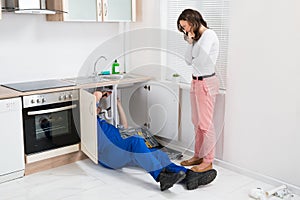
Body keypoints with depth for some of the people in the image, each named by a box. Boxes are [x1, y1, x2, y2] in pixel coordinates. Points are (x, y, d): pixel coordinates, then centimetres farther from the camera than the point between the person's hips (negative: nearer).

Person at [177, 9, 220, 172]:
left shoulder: (209, 35, -12)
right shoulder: (197, 37, 13)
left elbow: (201, 60, -22)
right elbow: (189, 61, 9)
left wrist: (194, 62, -3)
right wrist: (190, 43, 1)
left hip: (206, 82, -9)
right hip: (196, 81, 9)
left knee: (205, 124, -3)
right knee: (197, 122, 14)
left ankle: (208, 161, 6)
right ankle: (198, 156, 25)